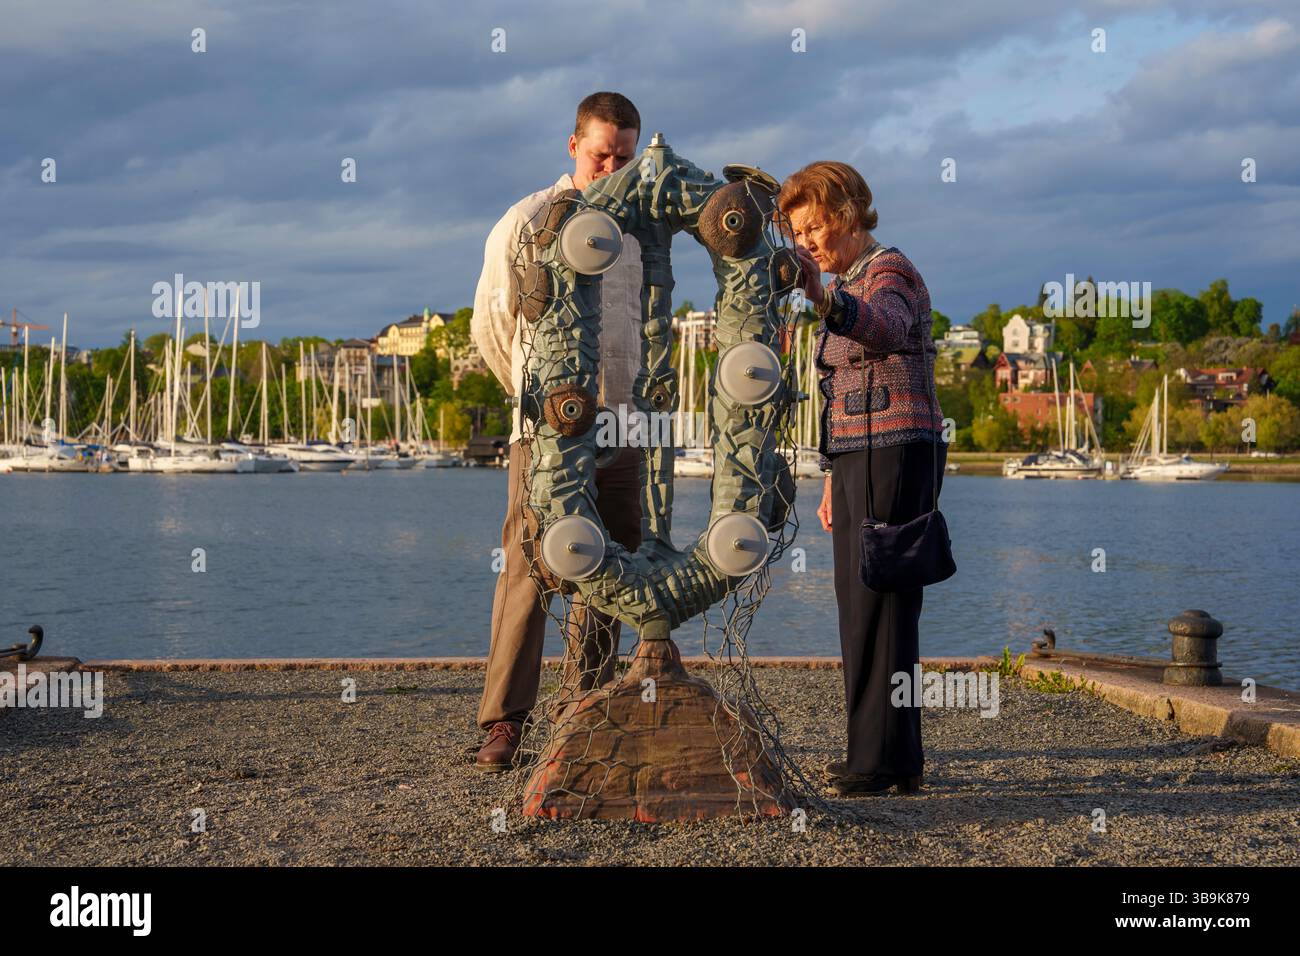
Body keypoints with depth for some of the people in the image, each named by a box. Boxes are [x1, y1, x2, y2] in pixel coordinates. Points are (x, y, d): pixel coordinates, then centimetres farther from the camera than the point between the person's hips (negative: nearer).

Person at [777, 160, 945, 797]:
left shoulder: (890, 272, -11)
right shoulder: (848, 286, 19)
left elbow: (885, 329, -37)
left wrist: (821, 297, -55)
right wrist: (834, 477, 22)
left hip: (895, 453, -10)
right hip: (858, 457, 10)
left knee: (882, 604, -9)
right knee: (862, 603, 11)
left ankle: (884, 758, -7)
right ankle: (892, 756, 17)